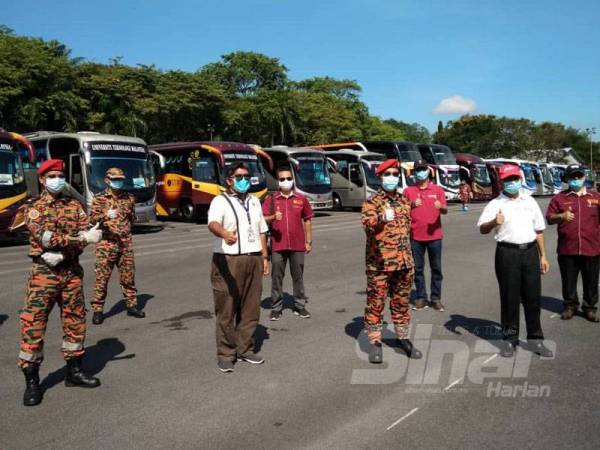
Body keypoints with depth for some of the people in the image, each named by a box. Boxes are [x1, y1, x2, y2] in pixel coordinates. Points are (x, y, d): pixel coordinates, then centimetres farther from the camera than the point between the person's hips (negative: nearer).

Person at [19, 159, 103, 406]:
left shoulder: (74, 205, 9)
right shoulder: (34, 208, -2)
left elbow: (87, 234, -5)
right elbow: (46, 238, -17)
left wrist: (62, 253, -19)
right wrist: (82, 238, -24)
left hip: (72, 271, 4)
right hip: (44, 273, -4)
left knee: (75, 321, 9)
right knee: (33, 325, -5)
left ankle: (74, 371, 23)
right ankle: (31, 381, 4)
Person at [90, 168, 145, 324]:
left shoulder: (129, 198, 11)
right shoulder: (99, 199, 0)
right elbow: (92, 218, -11)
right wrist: (105, 216, -28)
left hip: (126, 243, 4)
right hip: (106, 243, -3)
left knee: (128, 276, 9)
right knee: (102, 277, -2)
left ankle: (132, 305, 21)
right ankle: (98, 310, 6)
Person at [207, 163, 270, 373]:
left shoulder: (254, 202, 17)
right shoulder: (220, 201, -5)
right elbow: (213, 224, -25)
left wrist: (264, 256, 14)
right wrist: (225, 234, -47)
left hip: (253, 260, 6)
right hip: (228, 261, -6)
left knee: (250, 308, 10)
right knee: (226, 310, -1)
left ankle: (245, 349, 23)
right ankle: (226, 354, 9)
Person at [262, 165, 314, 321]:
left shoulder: (301, 199, 7)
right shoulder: (271, 199, 4)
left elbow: (307, 221, 11)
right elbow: (262, 219, -2)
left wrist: (309, 241, 9)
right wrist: (273, 217, -23)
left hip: (298, 245, 1)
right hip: (277, 245, -1)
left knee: (298, 277, 9)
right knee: (276, 277, 4)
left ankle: (300, 306, 20)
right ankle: (276, 308, 13)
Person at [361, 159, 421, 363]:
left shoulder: (404, 201, 12)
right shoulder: (371, 202, -7)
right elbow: (367, 225, -25)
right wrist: (382, 219, -47)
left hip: (403, 262, 5)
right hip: (379, 263, -5)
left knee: (401, 302, 14)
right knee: (375, 303, 2)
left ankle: (403, 338, 27)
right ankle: (375, 342, 12)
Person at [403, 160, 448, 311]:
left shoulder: (438, 189, 6)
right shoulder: (408, 191, 5)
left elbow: (445, 210, 0)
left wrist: (441, 207, -23)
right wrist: (412, 205, -18)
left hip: (434, 235, 0)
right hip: (415, 236, 0)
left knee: (436, 268, 4)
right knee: (418, 268, 5)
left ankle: (436, 298, 11)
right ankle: (421, 297, 13)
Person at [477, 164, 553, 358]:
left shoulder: (529, 201, 13)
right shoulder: (496, 204, -1)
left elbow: (538, 230, 18)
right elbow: (482, 229, -12)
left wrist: (543, 256, 14)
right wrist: (493, 222, -33)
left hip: (530, 251, 4)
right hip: (507, 253, -4)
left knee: (533, 297, 8)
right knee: (509, 297, 3)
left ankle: (535, 339, 19)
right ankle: (509, 339, 15)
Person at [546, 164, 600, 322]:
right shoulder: (559, 198, 5)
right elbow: (549, 218, 4)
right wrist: (561, 216, -16)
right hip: (567, 249, 0)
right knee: (568, 280, 10)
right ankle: (570, 305, 25)